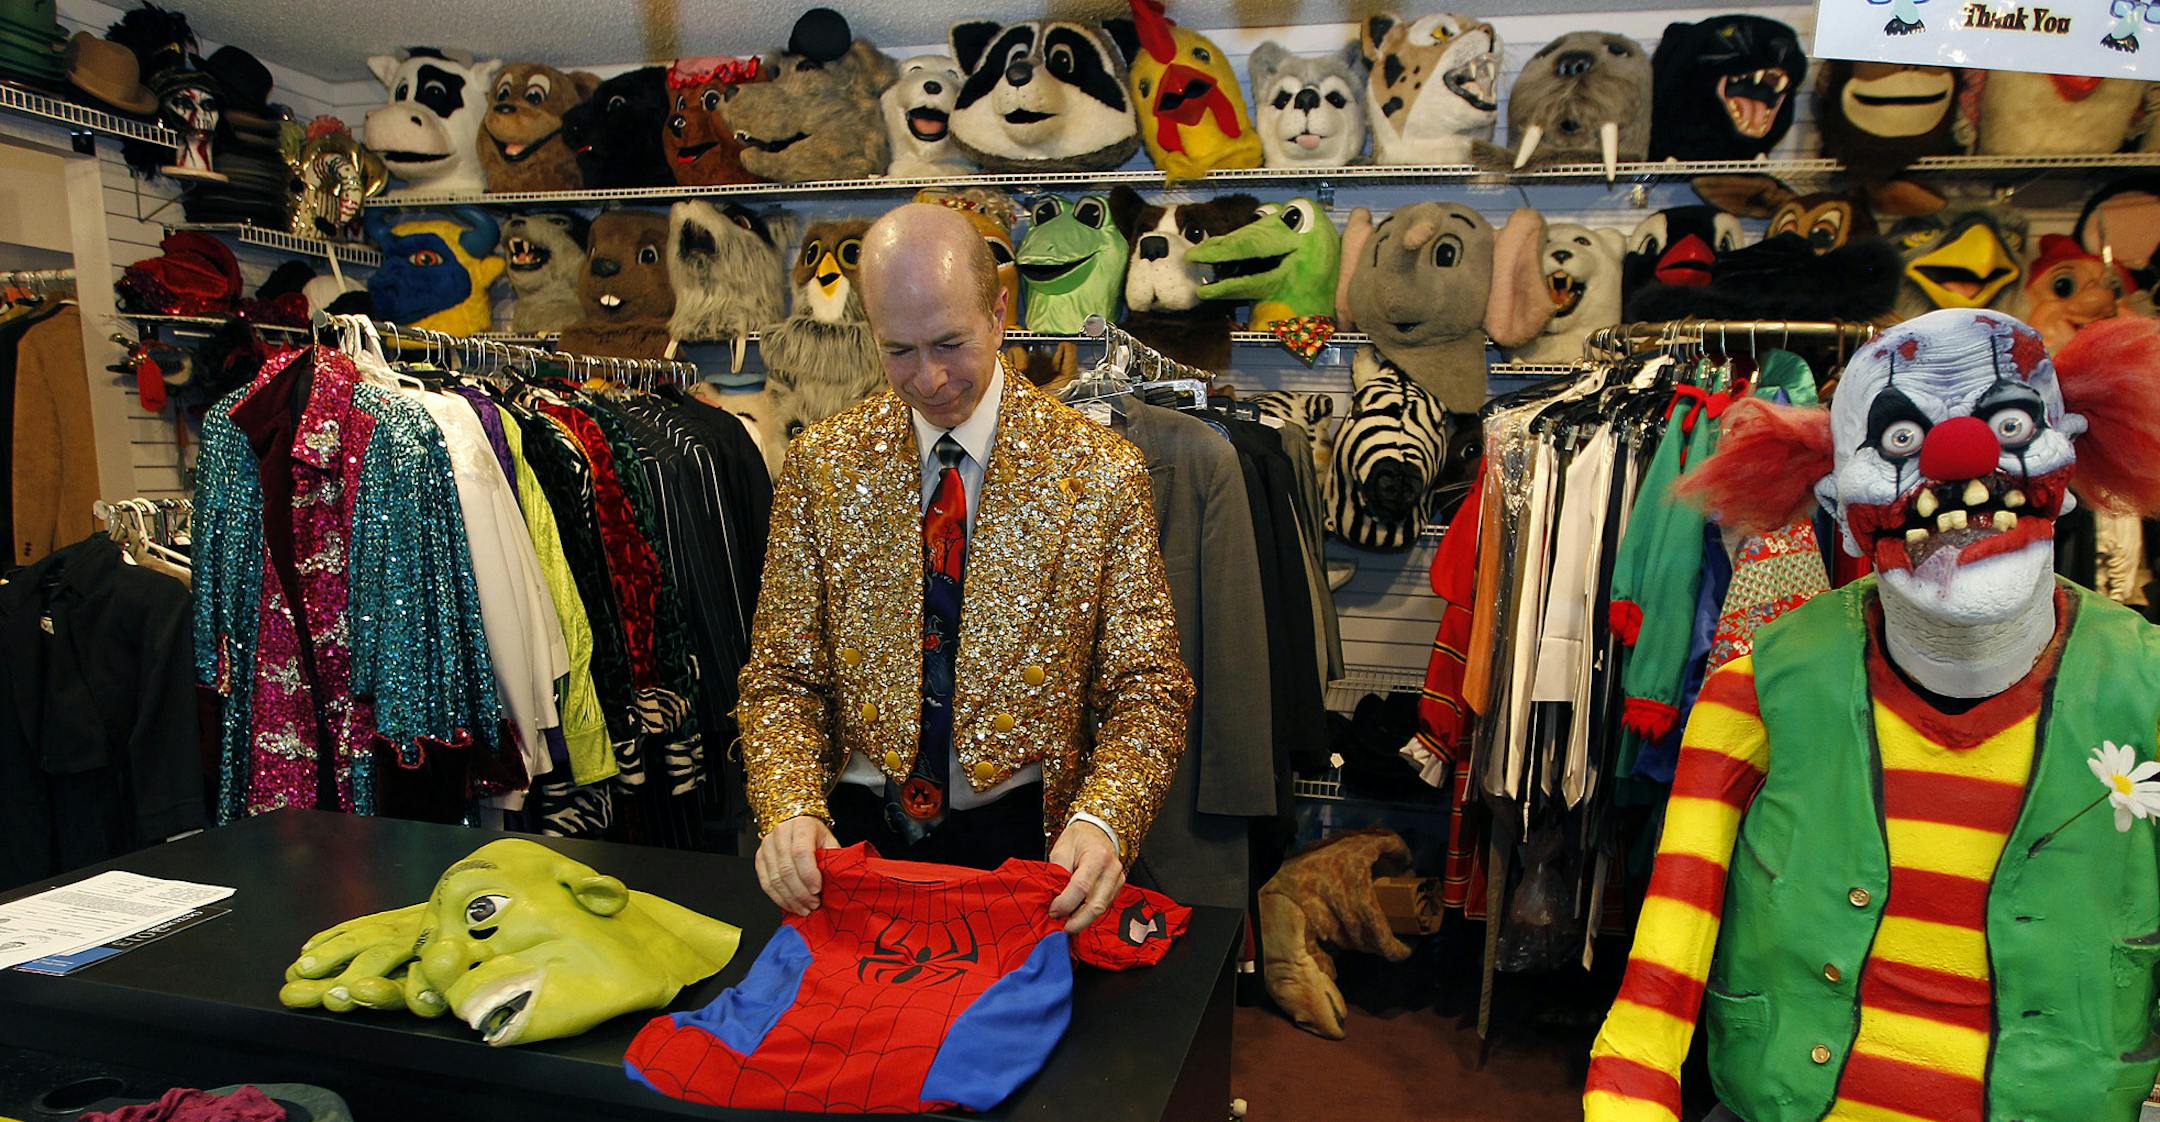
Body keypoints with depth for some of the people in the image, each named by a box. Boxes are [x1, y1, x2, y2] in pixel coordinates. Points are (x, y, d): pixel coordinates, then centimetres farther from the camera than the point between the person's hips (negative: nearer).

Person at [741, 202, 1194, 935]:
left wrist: (1100, 821, -21)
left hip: (1023, 836, -1)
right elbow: (783, 676, 4)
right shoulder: (820, 465, 2)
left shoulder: (1101, 472, -4)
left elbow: (1147, 689, -2)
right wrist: (789, 810, -14)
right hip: (857, 830, 2)